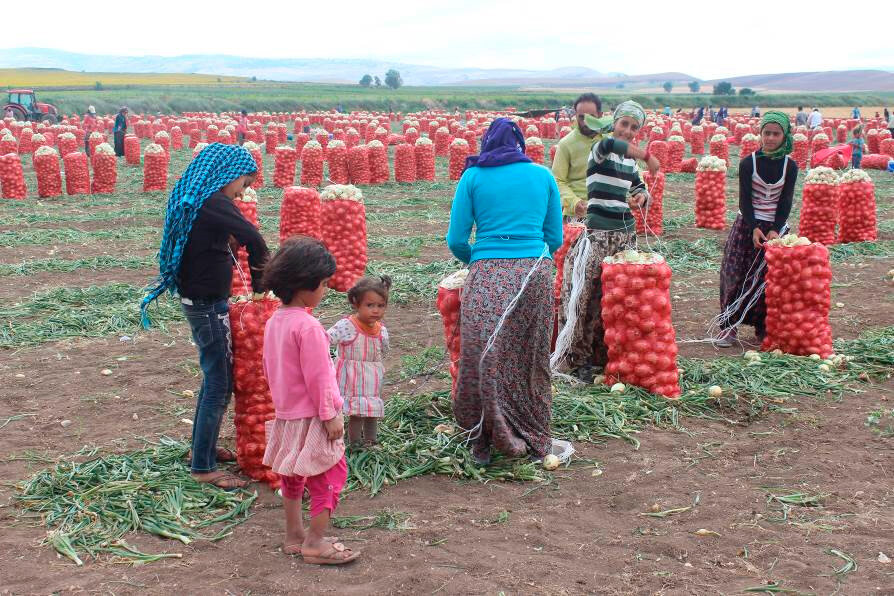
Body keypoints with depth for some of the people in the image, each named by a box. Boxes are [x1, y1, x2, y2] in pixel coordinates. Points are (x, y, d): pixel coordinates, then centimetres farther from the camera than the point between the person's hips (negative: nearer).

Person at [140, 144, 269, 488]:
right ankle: (203, 467, 3)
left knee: (214, 376, 21)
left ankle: (202, 447, 33)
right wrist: (259, 284, -16)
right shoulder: (213, 202, -20)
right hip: (208, 305, -10)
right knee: (220, 383, -3)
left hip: (201, 301, 10)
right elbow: (253, 239, -30)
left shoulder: (194, 199, 10)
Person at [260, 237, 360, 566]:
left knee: (293, 476, 19)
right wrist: (330, 414, -15)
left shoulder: (273, 322, 5)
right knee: (331, 475, 0)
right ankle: (315, 543, 3)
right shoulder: (308, 326, -22)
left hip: (286, 413, 9)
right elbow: (318, 376, -21)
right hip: (311, 416, -9)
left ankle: (294, 535, 28)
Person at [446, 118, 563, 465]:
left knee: (484, 359, 4)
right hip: (537, 272, 3)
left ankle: (485, 443, 10)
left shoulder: (473, 177, 7)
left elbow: (456, 241, 4)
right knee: (531, 361, 13)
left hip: (487, 274, -2)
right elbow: (555, 238, 16)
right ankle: (534, 441, 24)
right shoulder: (543, 175, 14)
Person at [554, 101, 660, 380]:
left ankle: (611, 353, 19)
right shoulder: (599, 152, -8)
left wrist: (641, 198, -4)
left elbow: (641, 190, 20)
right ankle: (579, 358, 3)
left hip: (626, 234, 7)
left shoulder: (631, 161, 12)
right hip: (597, 234, -6)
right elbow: (608, 144, -32)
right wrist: (647, 155, -28)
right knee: (590, 294, -7)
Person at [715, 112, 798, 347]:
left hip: (776, 226, 1)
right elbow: (745, 199, -8)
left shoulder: (789, 166, -2)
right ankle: (729, 327, 3)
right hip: (748, 225, -1)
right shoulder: (748, 163, -5)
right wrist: (754, 229, -20)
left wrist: (775, 230, -17)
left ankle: (764, 328, 12)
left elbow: (785, 202, -4)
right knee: (737, 275, -4)